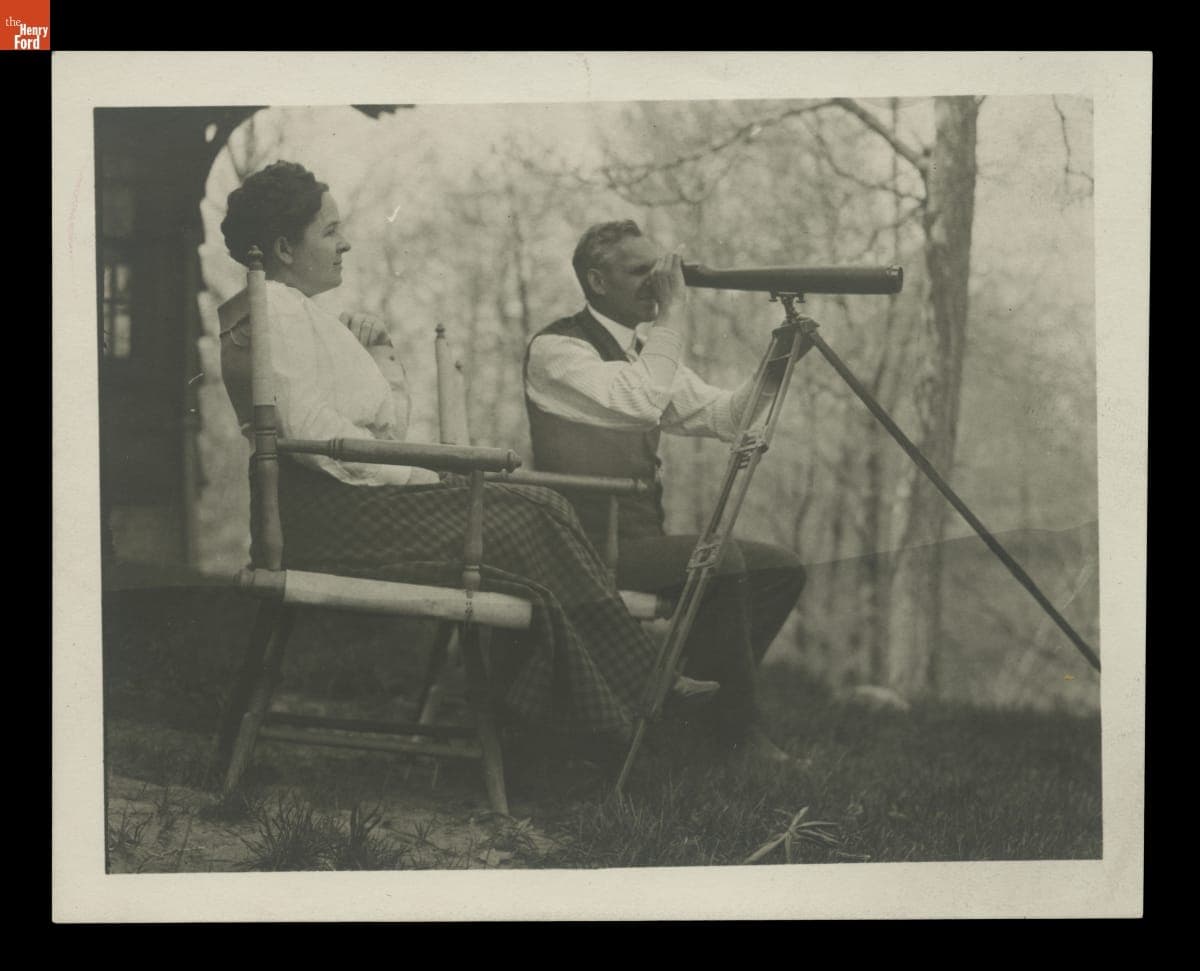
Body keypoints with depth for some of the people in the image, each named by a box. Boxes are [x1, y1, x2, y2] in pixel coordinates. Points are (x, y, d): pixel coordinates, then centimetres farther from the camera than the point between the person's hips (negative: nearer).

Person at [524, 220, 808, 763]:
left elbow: (723, 418, 13)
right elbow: (639, 403, -27)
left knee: (781, 569, 1)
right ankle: (734, 732, -15)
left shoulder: (647, 350, 17)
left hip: (638, 538, 9)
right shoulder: (555, 349, -11)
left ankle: (700, 700, 6)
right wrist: (673, 314, -20)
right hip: (585, 548, -9)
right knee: (720, 559, -27)